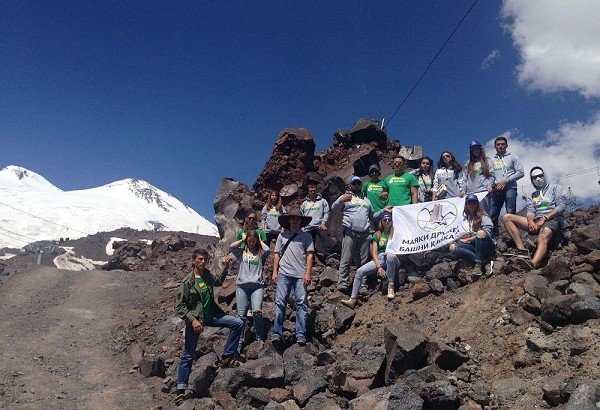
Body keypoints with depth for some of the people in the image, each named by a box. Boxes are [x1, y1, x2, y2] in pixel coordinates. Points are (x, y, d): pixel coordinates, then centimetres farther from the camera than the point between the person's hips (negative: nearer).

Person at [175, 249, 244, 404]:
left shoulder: (207, 274, 2)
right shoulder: (187, 282, -16)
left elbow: (218, 282, 25)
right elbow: (179, 306, -14)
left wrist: (225, 269, 11)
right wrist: (193, 320, -24)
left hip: (211, 315, 6)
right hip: (195, 319, -6)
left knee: (238, 323, -4)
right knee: (188, 355, 1)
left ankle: (226, 357, 4)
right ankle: (181, 389, 14)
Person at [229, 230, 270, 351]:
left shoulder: (260, 252, 13)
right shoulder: (241, 251, 14)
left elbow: (267, 250, -9)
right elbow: (231, 247, -4)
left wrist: (260, 241, 8)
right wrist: (242, 240, 8)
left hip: (257, 286, -1)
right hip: (242, 286, 1)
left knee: (257, 311, -18)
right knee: (241, 315, -3)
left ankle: (260, 338, 1)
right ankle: (239, 342, 7)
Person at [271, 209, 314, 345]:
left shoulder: (306, 236, 10)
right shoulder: (282, 235, 15)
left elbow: (310, 255, 4)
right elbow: (277, 254, 16)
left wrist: (308, 273, -5)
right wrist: (275, 272, 7)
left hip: (300, 274, -1)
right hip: (284, 273, 1)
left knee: (301, 303, -4)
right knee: (280, 302, -4)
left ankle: (301, 335, -2)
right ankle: (277, 334, -1)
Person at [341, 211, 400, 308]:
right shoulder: (377, 234, 11)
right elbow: (374, 253, 2)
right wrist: (379, 267, -13)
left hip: (393, 260, -3)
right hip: (379, 260, 3)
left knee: (390, 256, -40)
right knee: (360, 271, -18)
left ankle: (390, 286, -26)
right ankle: (353, 299, -18)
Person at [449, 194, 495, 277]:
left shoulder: (483, 217, 3)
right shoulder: (466, 219, 18)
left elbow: (487, 233, -11)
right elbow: (462, 237, 19)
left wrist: (469, 239, -10)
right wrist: (463, 237, -6)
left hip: (486, 246, -5)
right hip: (473, 246, 5)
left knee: (481, 232, -37)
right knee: (452, 247, -23)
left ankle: (479, 264, -31)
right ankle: (484, 262, -29)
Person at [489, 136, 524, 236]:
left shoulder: (512, 157, 8)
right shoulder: (492, 160, 18)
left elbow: (520, 173, -2)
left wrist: (505, 181, -8)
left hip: (510, 188, -4)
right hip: (496, 189, 4)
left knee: (510, 213, -9)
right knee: (492, 214, 1)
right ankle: (494, 235, 10)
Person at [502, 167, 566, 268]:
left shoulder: (555, 188, 15)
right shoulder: (532, 195, 27)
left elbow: (561, 206, 0)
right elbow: (530, 211, 12)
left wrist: (544, 219, -12)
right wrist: (530, 221, -14)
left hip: (552, 220, -5)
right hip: (536, 222, 5)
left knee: (542, 240, -37)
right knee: (506, 217, -13)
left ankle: (532, 266, -65)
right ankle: (522, 249, -27)